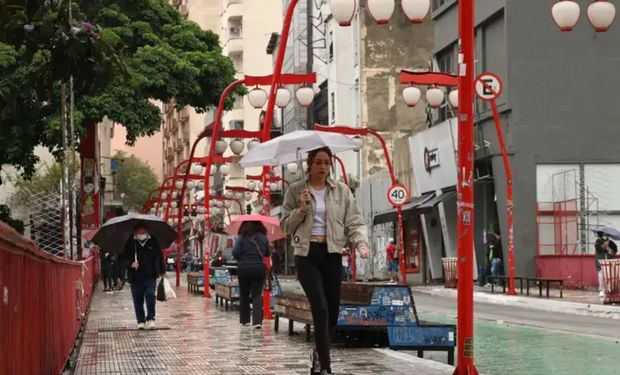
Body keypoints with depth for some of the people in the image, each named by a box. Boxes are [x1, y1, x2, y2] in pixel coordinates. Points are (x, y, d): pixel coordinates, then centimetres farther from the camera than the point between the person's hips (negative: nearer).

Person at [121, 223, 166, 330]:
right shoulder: (130, 243, 3)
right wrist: (131, 263, -15)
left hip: (150, 276, -1)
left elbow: (159, 256, 13)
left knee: (150, 295, -14)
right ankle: (140, 321, 14)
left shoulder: (153, 242, 5)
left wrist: (162, 271, 13)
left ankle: (150, 318, -6)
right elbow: (125, 257, 6)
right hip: (136, 277, 1)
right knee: (137, 299, 4)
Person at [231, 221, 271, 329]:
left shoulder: (242, 238, -6)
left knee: (244, 295, 15)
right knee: (257, 295, 0)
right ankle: (257, 321, -17)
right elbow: (268, 253, 8)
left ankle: (244, 320, 21)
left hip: (244, 268, -1)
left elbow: (235, 252, -13)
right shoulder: (263, 238, 1)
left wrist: (240, 259, 6)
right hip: (259, 268, 1)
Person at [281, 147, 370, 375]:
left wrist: (361, 242, -16)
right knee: (321, 308, -14)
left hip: (332, 254, 3)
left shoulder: (342, 191, 7)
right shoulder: (295, 191, 5)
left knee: (333, 310, 5)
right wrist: (301, 210, -11)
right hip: (307, 255, -2)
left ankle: (319, 354, 32)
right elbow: (285, 225, 6)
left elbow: (354, 222, 3)